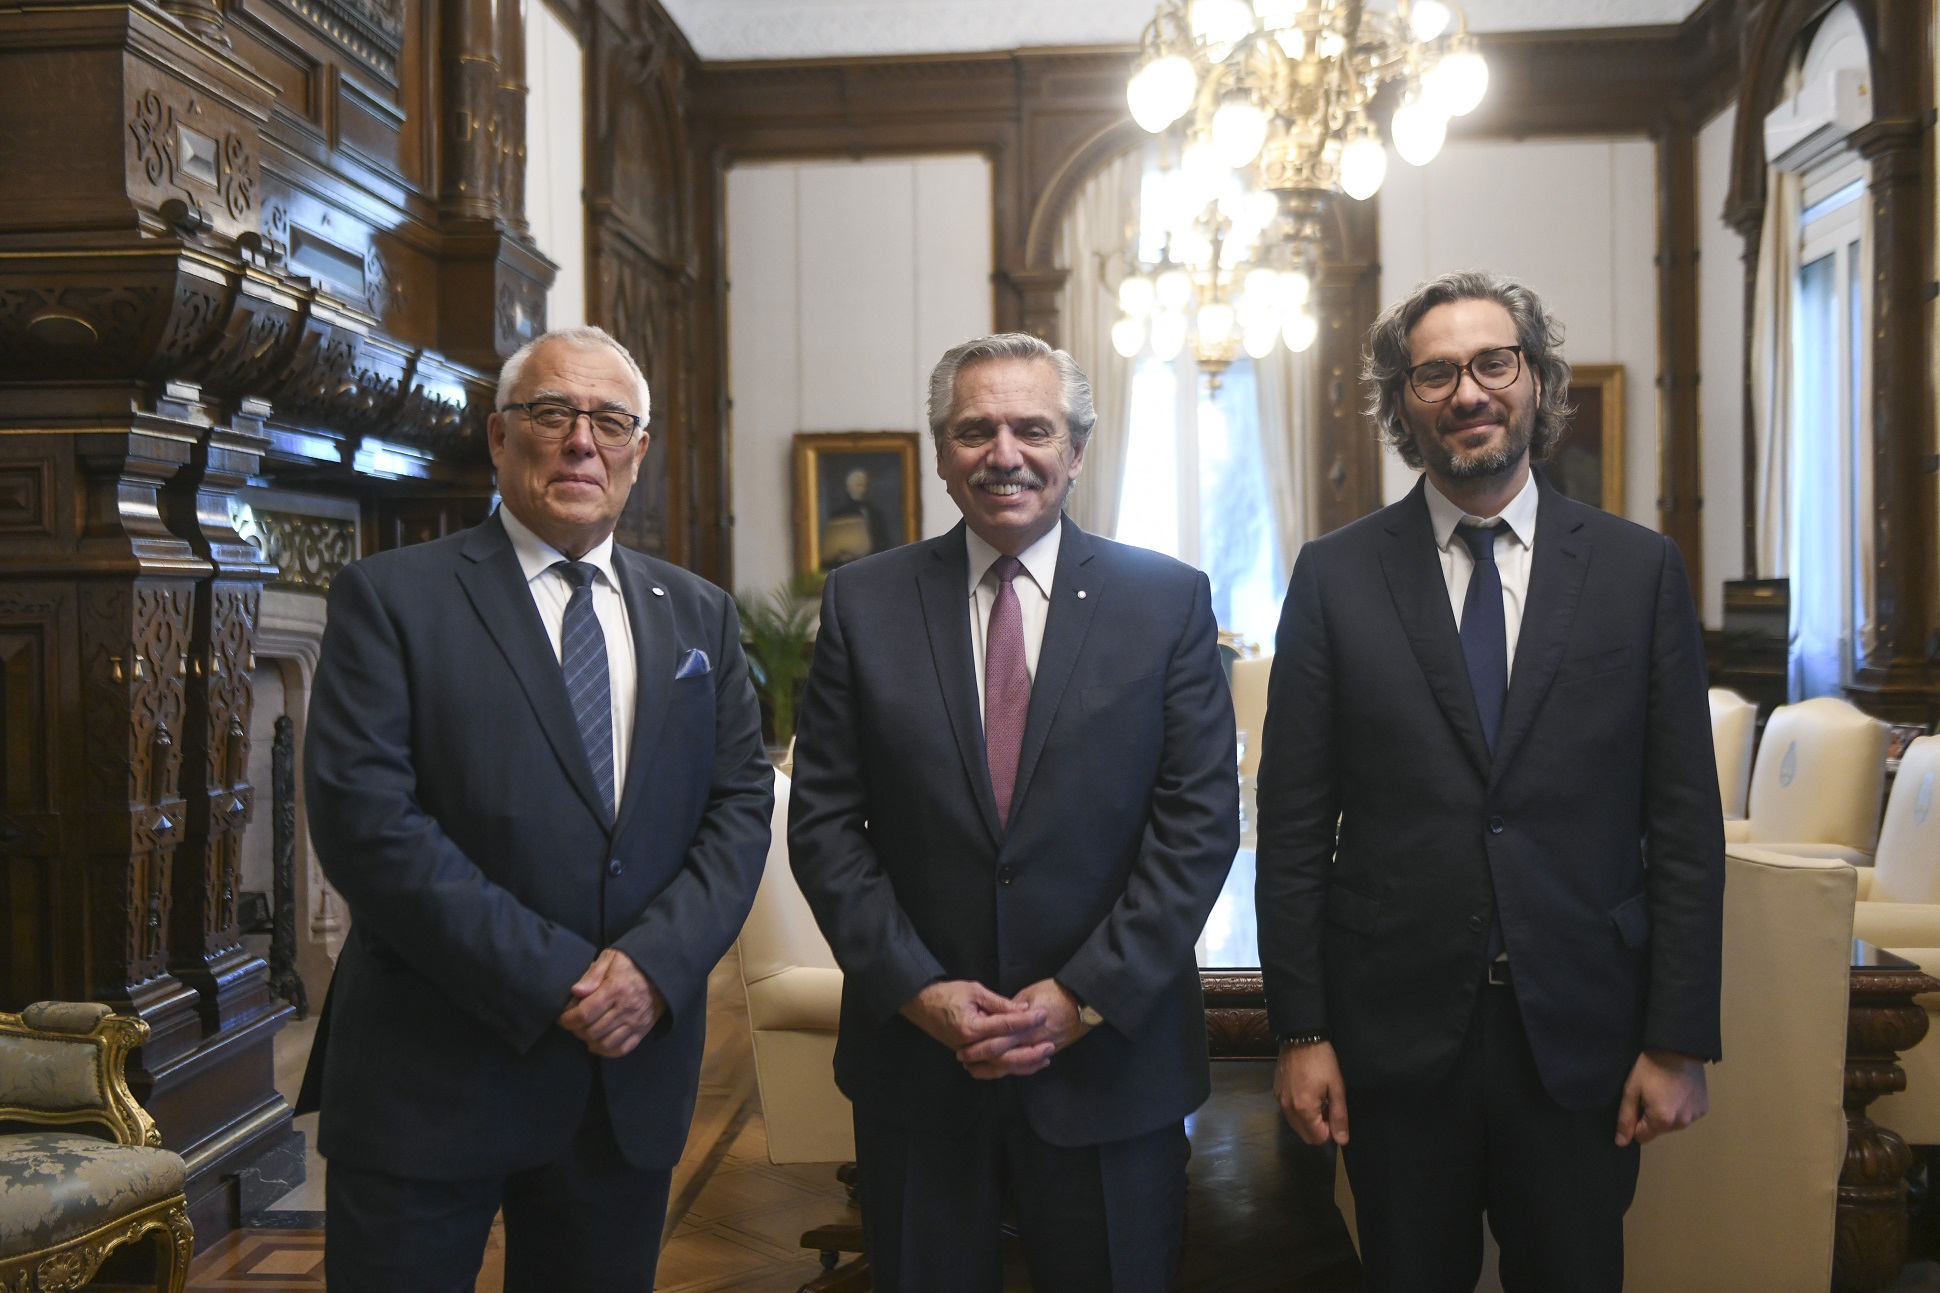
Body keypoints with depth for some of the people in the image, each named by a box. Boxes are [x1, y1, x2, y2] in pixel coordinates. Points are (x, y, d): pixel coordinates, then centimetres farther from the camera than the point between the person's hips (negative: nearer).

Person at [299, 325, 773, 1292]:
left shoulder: (699, 616, 11)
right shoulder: (389, 598, -3)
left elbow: (740, 805, 6)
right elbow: (363, 820, -13)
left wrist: (657, 961, -12)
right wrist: (553, 981, -16)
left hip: (634, 1074, 4)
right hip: (430, 1077, -4)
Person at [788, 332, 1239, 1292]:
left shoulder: (1170, 601, -1)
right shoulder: (864, 602, 1)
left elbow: (1199, 824, -5)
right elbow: (822, 822, -1)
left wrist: (1084, 996, -12)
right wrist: (918, 989, -10)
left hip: (1113, 1051, 0)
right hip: (915, 1050, 1)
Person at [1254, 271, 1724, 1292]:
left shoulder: (1640, 571, 1)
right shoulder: (1335, 577, -1)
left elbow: (1686, 825, 0)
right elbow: (1293, 825, -1)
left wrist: (1679, 1042, -3)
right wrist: (1300, 1031, -3)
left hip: (1580, 1039, 0)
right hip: (1396, 1038, 0)